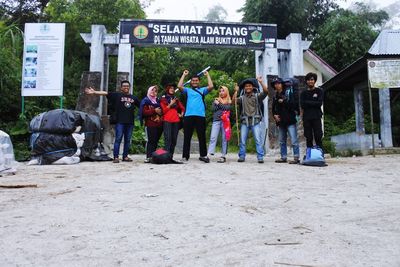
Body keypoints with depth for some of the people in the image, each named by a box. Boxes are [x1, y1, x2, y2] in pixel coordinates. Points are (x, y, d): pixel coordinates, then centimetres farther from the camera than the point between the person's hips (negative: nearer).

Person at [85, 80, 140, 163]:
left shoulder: (133, 98, 14)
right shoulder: (117, 95, 4)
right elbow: (105, 93, -5)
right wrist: (94, 92, -14)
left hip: (130, 122, 4)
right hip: (120, 122, -3)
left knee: (127, 140, 7)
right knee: (118, 139, -5)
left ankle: (125, 156, 16)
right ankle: (116, 157, -1)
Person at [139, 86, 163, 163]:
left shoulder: (158, 100, 20)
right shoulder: (145, 101, 5)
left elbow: (162, 110, 32)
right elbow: (144, 112, -7)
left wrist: (160, 111, 9)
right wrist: (154, 111, -13)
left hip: (159, 124, 5)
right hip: (150, 124, -5)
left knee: (156, 141, 4)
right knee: (150, 140, -10)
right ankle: (148, 157, -10)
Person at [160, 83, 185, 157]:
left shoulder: (176, 99, 21)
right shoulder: (163, 98, 9)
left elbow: (182, 108, 28)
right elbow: (163, 110, 1)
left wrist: (181, 114, 12)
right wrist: (170, 104, -6)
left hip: (176, 121, 4)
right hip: (167, 121, -4)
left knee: (174, 139, 1)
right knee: (168, 138, -15)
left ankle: (171, 155, 6)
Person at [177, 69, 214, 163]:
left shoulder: (203, 90, 15)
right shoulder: (187, 90, 15)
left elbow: (211, 86, -2)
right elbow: (179, 86, -2)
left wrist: (207, 75, 7)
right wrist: (184, 75, 7)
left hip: (200, 116, 0)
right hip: (188, 116, 0)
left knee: (202, 137, 5)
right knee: (187, 137, 4)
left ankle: (203, 155, 14)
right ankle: (185, 156, 9)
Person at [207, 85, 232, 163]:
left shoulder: (229, 101, 13)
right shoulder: (216, 100, 19)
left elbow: (227, 108, -6)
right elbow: (213, 108, 4)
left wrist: (219, 104, -1)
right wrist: (222, 106, -3)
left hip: (225, 121, -1)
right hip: (216, 120, 1)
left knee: (224, 139, -1)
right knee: (213, 137, -10)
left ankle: (223, 156, 2)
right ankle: (209, 154, -18)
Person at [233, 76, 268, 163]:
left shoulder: (257, 96, 9)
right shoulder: (242, 98, 14)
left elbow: (266, 91, -5)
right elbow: (234, 100, 0)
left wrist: (261, 81, -10)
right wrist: (236, 91, -7)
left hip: (255, 121, -2)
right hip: (244, 121, 2)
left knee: (258, 140, -6)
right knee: (242, 140, 3)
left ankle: (260, 157, -4)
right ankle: (242, 157, 11)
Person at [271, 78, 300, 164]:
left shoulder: (289, 93, 0)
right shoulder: (275, 96, 16)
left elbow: (294, 104, -12)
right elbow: (273, 109, 21)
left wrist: (283, 102, -9)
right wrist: (274, 115, 3)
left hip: (290, 121, -6)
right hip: (281, 121, 7)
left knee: (294, 140, -9)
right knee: (282, 141, 11)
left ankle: (296, 158, -7)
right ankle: (283, 157, 19)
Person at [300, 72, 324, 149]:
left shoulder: (319, 91, 10)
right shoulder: (304, 93, 15)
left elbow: (319, 103, -5)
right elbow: (302, 105, -1)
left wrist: (307, 102, -4)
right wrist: (313, 103, -6)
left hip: (316, 117, -2)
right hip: (306, 117, 2)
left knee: (318, 136, -7)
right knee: (308, 137, 1)